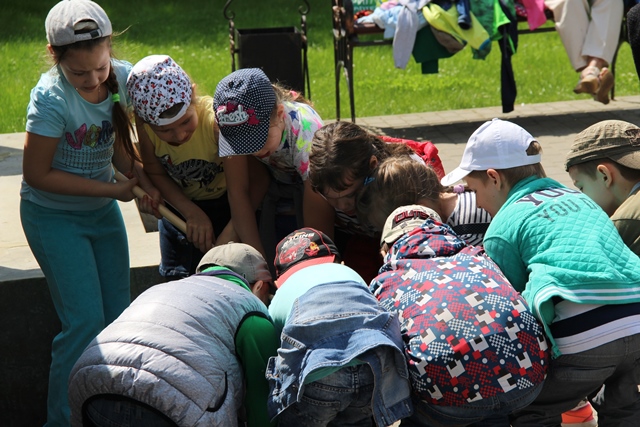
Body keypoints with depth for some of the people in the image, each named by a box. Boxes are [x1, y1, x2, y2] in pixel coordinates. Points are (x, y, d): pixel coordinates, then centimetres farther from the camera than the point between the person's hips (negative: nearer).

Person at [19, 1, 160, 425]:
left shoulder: (123, 77, -11)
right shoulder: (52, 98, -27)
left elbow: (119, 146, 1)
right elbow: (37, 175, -21)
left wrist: (142, 177, -20)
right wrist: (112, 189, -19)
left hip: (103, 212, 6)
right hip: (54, 217, -6)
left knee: (120, 316, 7)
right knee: (86, 322, -10)